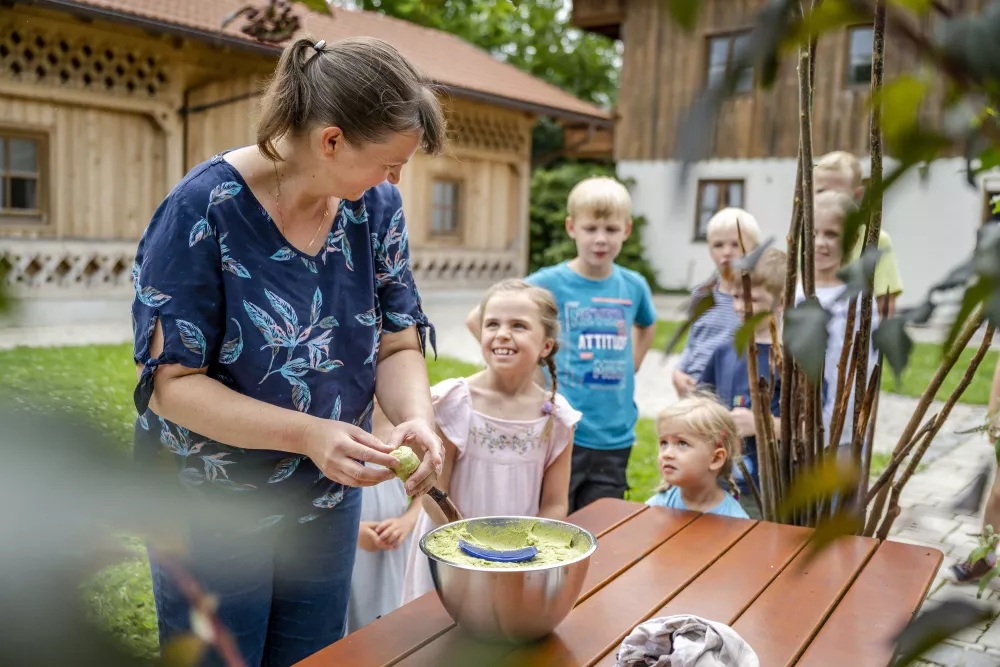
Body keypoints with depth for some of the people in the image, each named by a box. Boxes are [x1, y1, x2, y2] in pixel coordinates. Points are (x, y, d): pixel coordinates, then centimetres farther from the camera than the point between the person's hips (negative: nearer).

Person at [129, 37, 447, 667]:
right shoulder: (204, 209, -23)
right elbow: (170, 382, -21)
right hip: (213, 512, -4)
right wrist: (308, 434, -33)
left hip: (329, 502, 5)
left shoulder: (378, 207, -7)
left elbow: (398, 344, -3)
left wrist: (416, 416, -24)